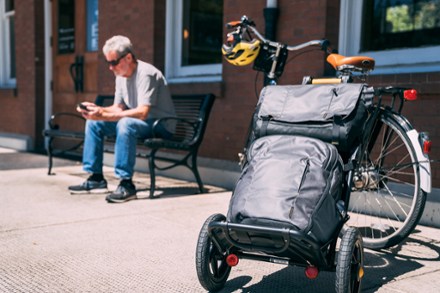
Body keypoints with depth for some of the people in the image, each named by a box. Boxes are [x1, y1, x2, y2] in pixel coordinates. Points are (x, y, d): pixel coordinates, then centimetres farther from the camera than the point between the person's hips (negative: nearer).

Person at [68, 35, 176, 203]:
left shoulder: (146, 74, -21)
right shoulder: (121, 75, 7)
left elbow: (142, 113, -31)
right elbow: (118, 108, 9)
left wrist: (104, 115, -33)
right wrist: (95, 109, -10)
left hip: (161, 126, -9)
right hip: (136, 121, 9)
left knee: (126, 123, -38)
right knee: (93, 122, 4)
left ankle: (127, 184, -33)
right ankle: (96, 178, 5)